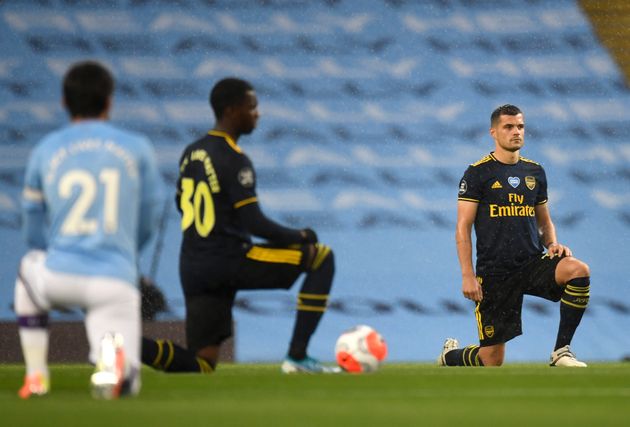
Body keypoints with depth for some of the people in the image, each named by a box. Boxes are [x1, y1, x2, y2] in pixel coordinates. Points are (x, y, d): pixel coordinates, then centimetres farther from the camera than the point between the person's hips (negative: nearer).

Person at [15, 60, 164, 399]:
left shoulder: (45, 151, 9)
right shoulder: (138, 149, 7)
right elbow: (148, 221, 14)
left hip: (58, 280, 1)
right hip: (117, 281, -1)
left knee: (29, 267, 37)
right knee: (125, 384, 8)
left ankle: (35, 376, 25)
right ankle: (113, 357, -31)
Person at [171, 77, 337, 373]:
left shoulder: (191, 154, 11)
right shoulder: (234, 161, -14)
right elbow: (253, 224, -17)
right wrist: (300, 236, -3)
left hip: (192, 268, 8)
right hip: (229, 262, -8)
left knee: (201, 367, 11)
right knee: (321, 257, 3)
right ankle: (297, 356, -1)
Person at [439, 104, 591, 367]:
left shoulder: (535, 172, 11)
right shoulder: (478, 173, -4)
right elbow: (463, 228, -6)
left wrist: (553, 244, -1)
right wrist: (467, 275, -14)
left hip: (533, 264, 4)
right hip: (494, 271, -4)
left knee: (578, 270, -29)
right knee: (492, 359, -2)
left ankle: (561, 351, -18)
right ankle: (450, 356, 34)